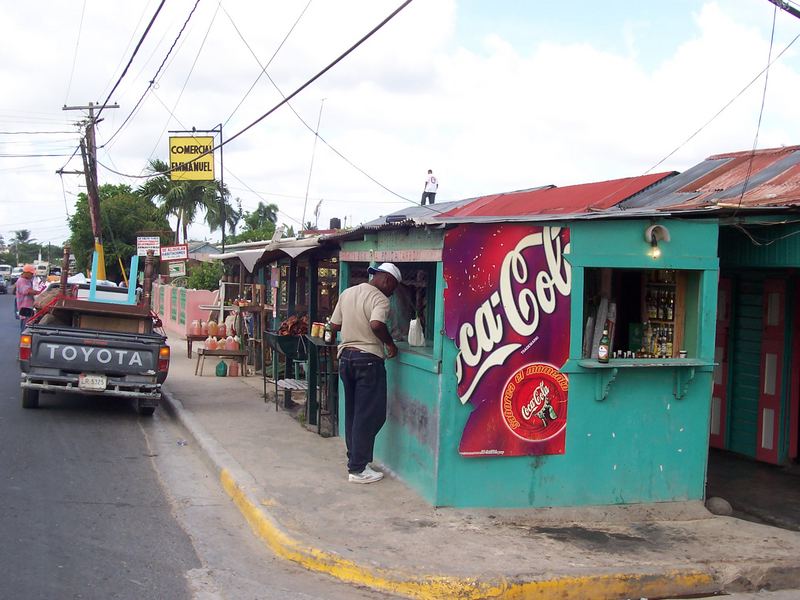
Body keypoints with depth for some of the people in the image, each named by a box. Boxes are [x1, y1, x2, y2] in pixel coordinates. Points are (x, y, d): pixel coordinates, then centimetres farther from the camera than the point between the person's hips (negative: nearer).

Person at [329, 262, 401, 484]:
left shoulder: (347, 293, 10)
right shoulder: (379, 299, -11)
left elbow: (335, 325, 13)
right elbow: (377, 324, -29)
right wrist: (390, 343, -14)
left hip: (346, 356, 8)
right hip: (368, 359, -7)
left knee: (352, 413, 16)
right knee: (370, 415, -1)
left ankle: (354, 459, 23)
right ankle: (358, 469, -1)